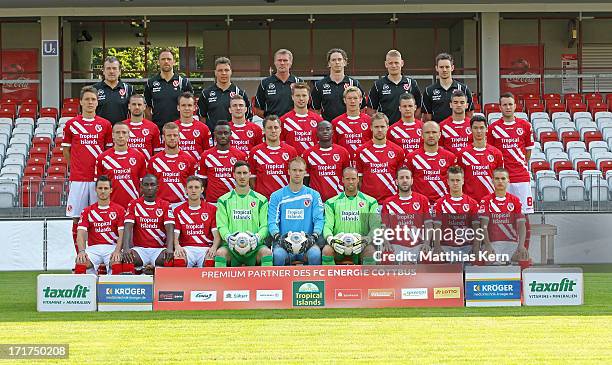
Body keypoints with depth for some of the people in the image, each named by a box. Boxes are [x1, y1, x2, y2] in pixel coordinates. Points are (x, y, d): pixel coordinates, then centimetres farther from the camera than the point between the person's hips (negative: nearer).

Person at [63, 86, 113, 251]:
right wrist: (76, 168, 9)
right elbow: (66, 150, 13)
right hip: (77, 178, 0)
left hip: (99, 178, 0)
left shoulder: (105, 124, 6)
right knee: (77, 218, 0)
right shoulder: (71, 124, 5)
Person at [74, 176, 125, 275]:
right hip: (93, 248, 1)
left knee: (117, 263, -36)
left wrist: (117, 251, -19)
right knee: (81, 262, -32)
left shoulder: (119, 210, 10)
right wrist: (81, 251, -17)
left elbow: (122, 234, 0)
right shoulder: (87, 211, 14)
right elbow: (81, 233, 3)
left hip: (112, 247, -1)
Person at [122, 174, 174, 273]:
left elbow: (170, 229, -7)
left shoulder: (165, 205, 6)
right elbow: (128, 228, -4)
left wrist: (170, 248, -27)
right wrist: (125, 248, -25)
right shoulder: (134, 205, 8)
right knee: (130, 258, -34)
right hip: (140, 248, 0)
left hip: (159, 249, 0)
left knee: (169, 258, -35)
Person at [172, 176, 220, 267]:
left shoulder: (212, 209, 11)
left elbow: (216, 235, 3)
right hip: (186, 249, 0)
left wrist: (213, 248, -18)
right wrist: (177, 246, -19)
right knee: (178, 258, -35)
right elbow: (175, 235, 4)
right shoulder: (178, 211, 13)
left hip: (206, 249, 0)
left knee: (210, 260, -36)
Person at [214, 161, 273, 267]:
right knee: (220, 253, -31)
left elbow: (265, 225, 5)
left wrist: (257, 237, -18)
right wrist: (228, 236, -19)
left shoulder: (261, 200, 12)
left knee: (267, 252, -31)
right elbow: (221, 225, 4)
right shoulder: (223, 200, 12)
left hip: (254, 246, 0)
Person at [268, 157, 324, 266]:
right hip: (284, 242, 0)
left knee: (315, 254, -32)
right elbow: (272, 221, 5)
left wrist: (314, 236, -15)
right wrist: (278, 236, -15)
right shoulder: (277, 196, 13)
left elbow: (319, 220, 5)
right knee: (278, 255, -33)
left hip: (306, 242, 0)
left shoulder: (314, 195, 13)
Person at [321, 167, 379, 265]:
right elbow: (328, 225, 5)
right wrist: (330, 239, -20)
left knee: (370, 251, -33)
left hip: (360, 246, -1)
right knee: (327, 250, -31)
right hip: (338, 244, 1)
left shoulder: (370, 202, 12)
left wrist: (365, 240, -19)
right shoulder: (332, 203, 14)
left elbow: (375, 226, 3)